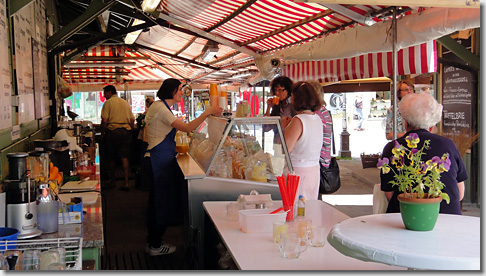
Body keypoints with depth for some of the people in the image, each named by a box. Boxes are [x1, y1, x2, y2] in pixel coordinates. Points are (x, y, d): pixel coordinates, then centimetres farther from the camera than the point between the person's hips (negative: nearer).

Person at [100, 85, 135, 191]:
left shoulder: (108, 103, -2)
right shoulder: (126, 103, 14)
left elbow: (104, 120, -9)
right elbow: (132, 120, 13)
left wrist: (102, 134, -1)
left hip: (112, 131, -4)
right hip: (126, 131, 4)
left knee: (111, 158, 10)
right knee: (124, 157, 1)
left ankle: (112, 180, 21)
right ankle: (126, 183, -5)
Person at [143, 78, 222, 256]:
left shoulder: (161, 107, 16)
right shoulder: (160, 108, -16)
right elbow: (187, 128, -22)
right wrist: (207, 113, -19)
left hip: (159, 160, 11)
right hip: (159, 161, -11)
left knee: (157, 202, 16)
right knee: (160, 202, -1)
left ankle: (152, 242, 27)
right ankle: (155, 246, 11)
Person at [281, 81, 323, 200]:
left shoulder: (298, 121, -18)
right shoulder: (317, 119, 7)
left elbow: (285, 149, -19)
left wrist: (283, 127, -6)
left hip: (298, 171, -8)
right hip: (315, 170, 8)